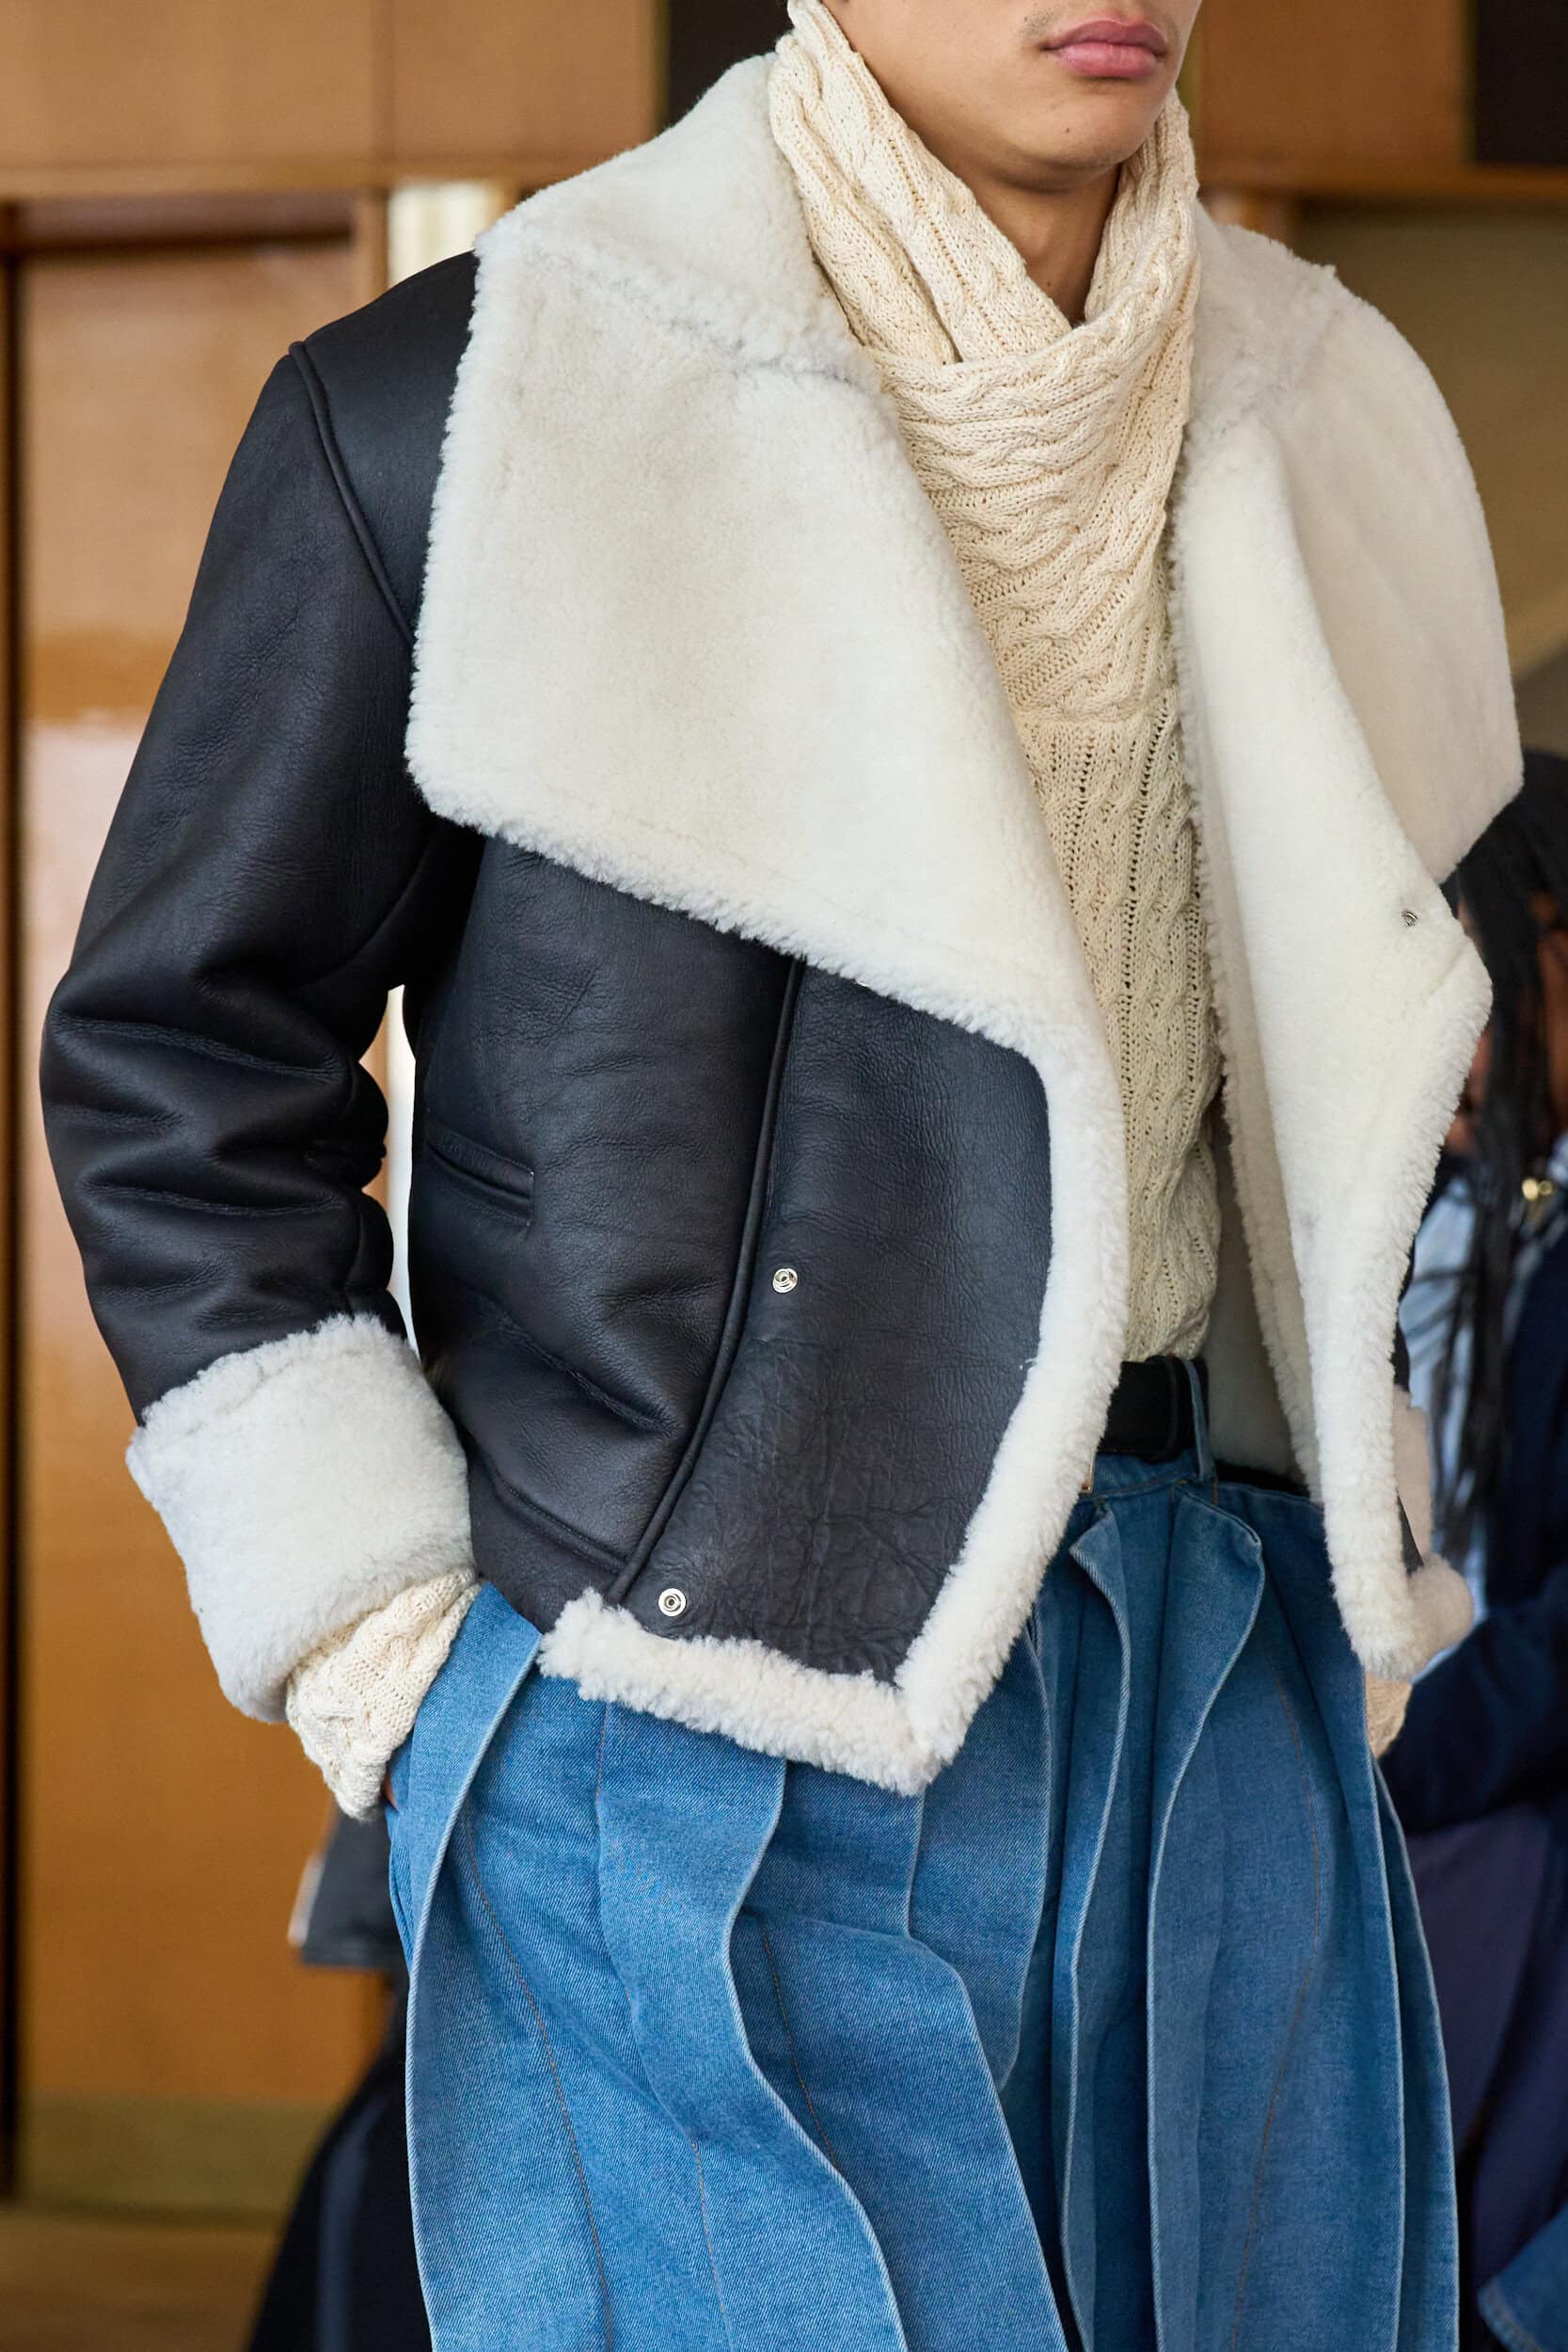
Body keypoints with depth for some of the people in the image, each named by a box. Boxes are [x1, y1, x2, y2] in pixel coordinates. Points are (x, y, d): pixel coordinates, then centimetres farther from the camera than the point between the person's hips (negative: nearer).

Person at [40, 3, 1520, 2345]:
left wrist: (1351, 1564, 16)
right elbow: (176, 1052, -2)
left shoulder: (1313, 421, 9)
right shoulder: (462, 417, -7)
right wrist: (377, 1629, -7)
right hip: (709, 1737, -5)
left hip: (1218, 1709, 5)